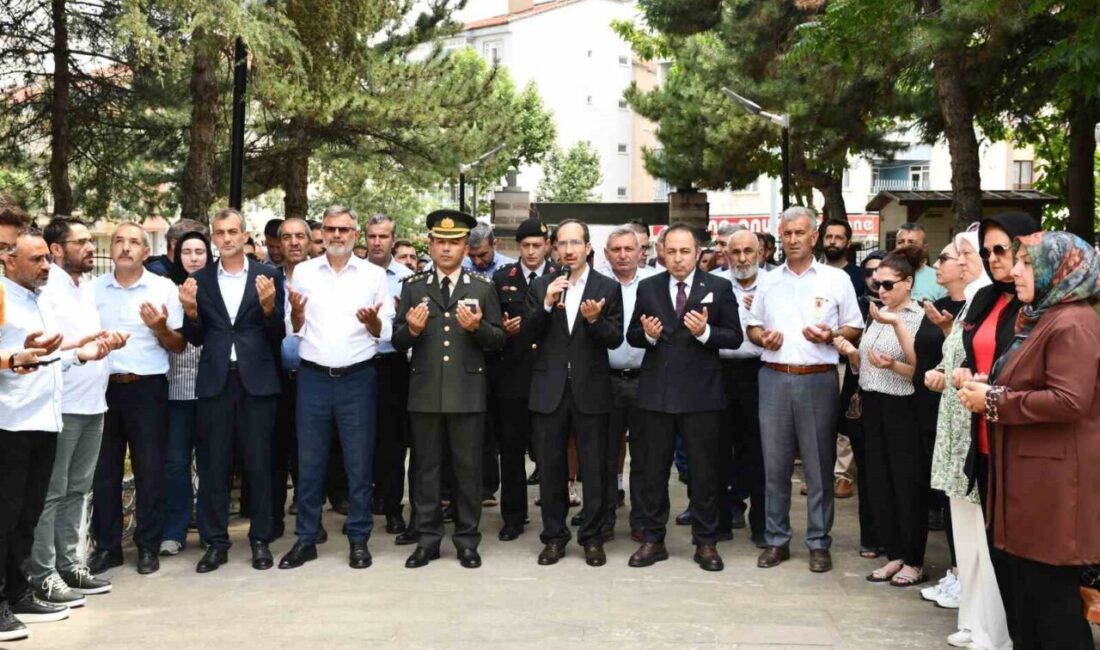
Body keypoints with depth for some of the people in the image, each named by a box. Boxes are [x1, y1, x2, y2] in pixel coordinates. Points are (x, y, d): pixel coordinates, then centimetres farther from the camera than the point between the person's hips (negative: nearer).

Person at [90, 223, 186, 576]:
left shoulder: (164, 288, 0)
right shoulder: (93, 288, 7)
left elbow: (179, 346, 1)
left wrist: (160, 328, -17)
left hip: (147, 388, -2)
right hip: (103, 386, 2)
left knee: (149, 469, 3)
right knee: (104, 469, 8)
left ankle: (148, 547, 14)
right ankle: (106, 545, 19)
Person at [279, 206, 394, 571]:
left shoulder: (373, 275, 3)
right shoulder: (303, 272, 6)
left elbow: (386, 332, 3)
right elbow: (295, 329, 8)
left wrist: (373, 322, -18)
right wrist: (296, 312, -13)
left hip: (358, 378, -1)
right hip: (313, 377, 1)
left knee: (359, 462, 4)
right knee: (309, 462, 6)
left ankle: (358, 538, 15)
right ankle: (306, 538, 17)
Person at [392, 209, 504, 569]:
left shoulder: (482, 288, 4)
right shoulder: (413, 286, 6)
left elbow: (499, 339, 2)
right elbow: (397, 341, 4)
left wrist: (478, 327, -17)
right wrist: (411, 329, -18)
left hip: (467, 391, -1)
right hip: (424, 390, 1)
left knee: (468, 467, 6)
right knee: (425, 467, 8)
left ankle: (467, 539, 17)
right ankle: (427, 538, 19)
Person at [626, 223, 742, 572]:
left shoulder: (719, 288, 0)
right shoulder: (648, 287, 6)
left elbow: (734, 337, -3)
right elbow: (632, 335, 7)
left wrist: (705, 332, -20)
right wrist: (647, 334, -14)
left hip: (701, 392, -2)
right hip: (656, 391, 2)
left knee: (704, 471, 6)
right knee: (653, 469, 10)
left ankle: (706, 543, 19)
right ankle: (653, 540, 22)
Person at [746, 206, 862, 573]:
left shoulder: (837, 279, 3)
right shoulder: (769, 281, 12)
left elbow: (855, 330, 4)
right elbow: (752, 327, 16)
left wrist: (830, 335, -15)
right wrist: (763, 337, -5)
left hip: (818, 379, -3)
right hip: (774, 378, 3)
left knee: (819, 465, 2)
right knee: (775, 463, 7)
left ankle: (819, 543, 13)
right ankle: (776, 540, 17)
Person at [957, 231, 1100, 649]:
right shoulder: (1041, 318, 19)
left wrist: (993, 402, -17)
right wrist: (989, 388, 7)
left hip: (1053, 480, -11)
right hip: (1026, 474, 11)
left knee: (1051, 595, -1)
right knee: (1017, 584, 16)